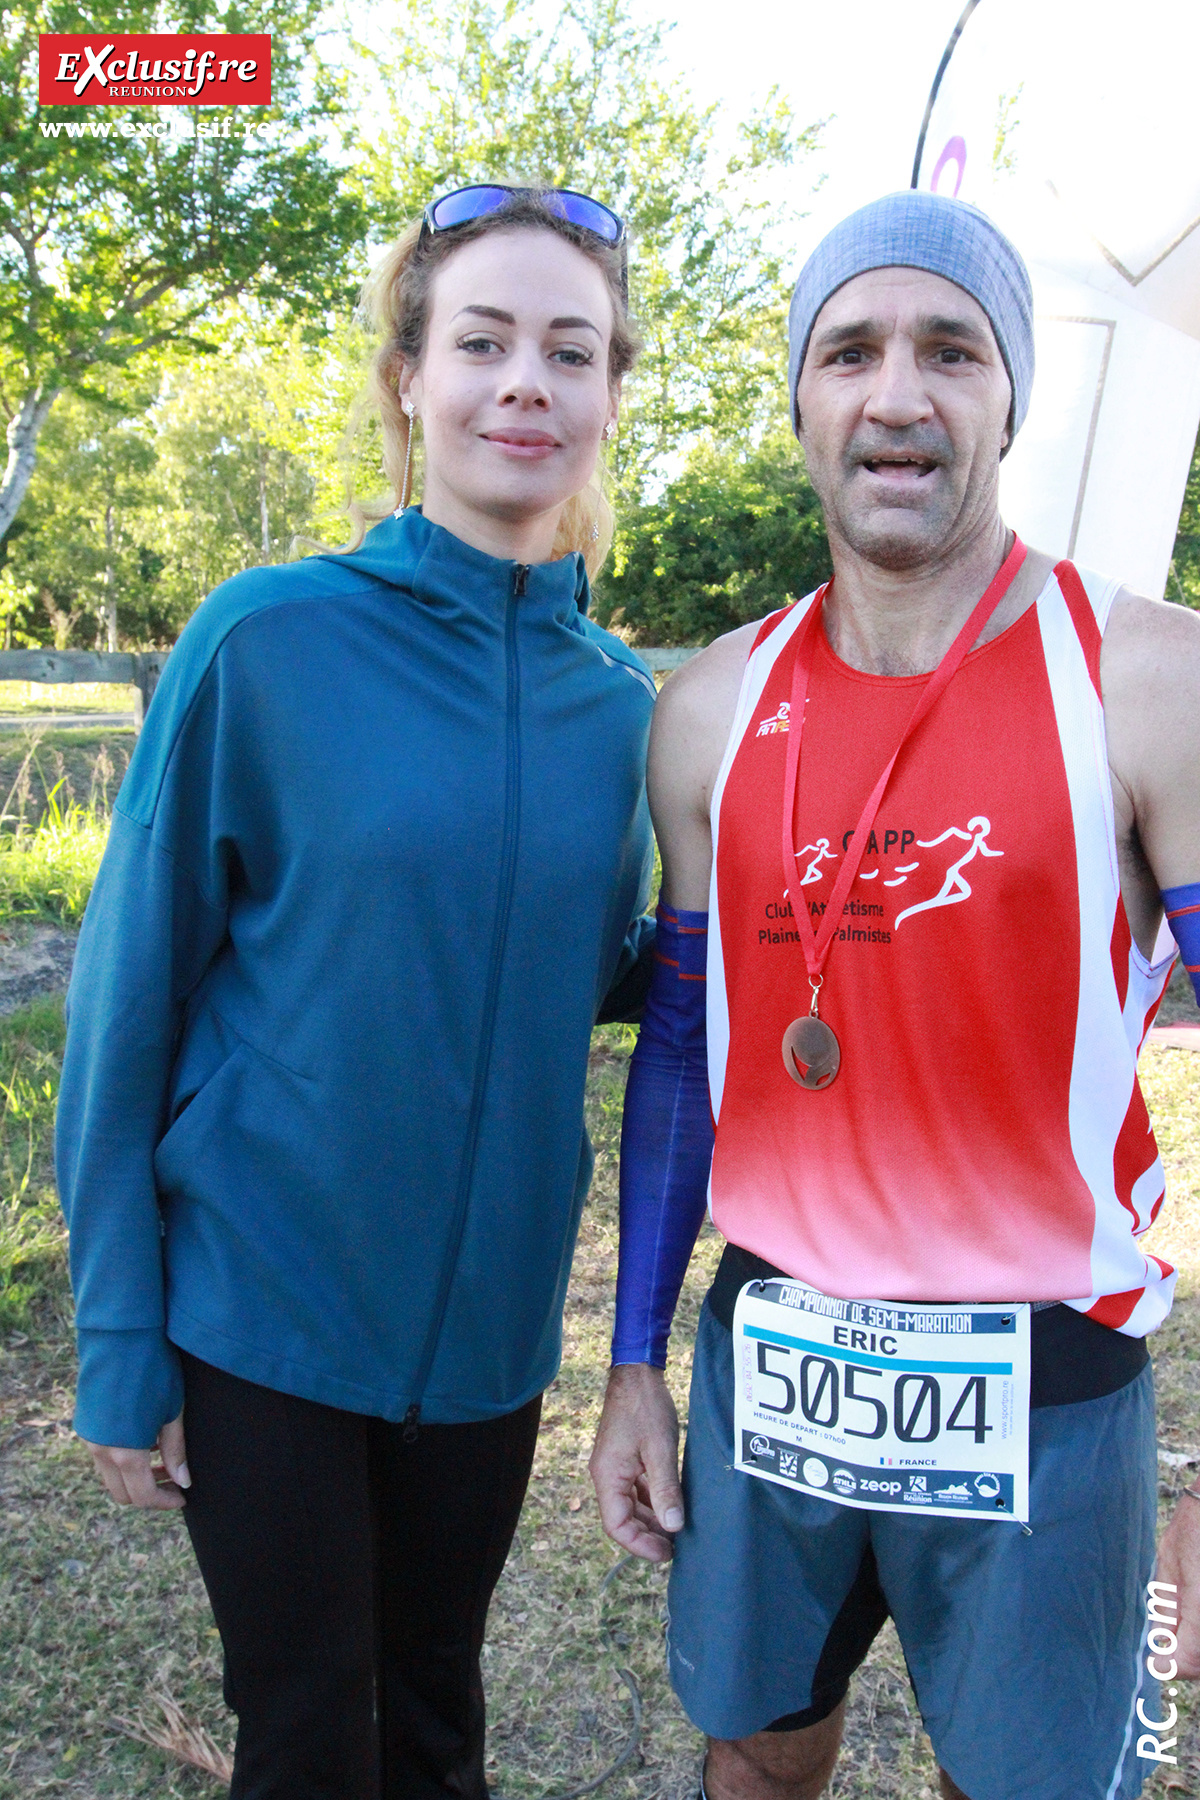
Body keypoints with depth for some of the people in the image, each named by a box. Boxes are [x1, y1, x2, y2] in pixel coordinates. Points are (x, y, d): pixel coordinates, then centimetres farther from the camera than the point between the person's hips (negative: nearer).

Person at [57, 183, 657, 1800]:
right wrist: (120, 1346, -7)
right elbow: (132, 994, -8)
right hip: (262, 1306, -3)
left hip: (488, 1314, 4)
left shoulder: (615, 698, 0)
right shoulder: (272, 638, -12)